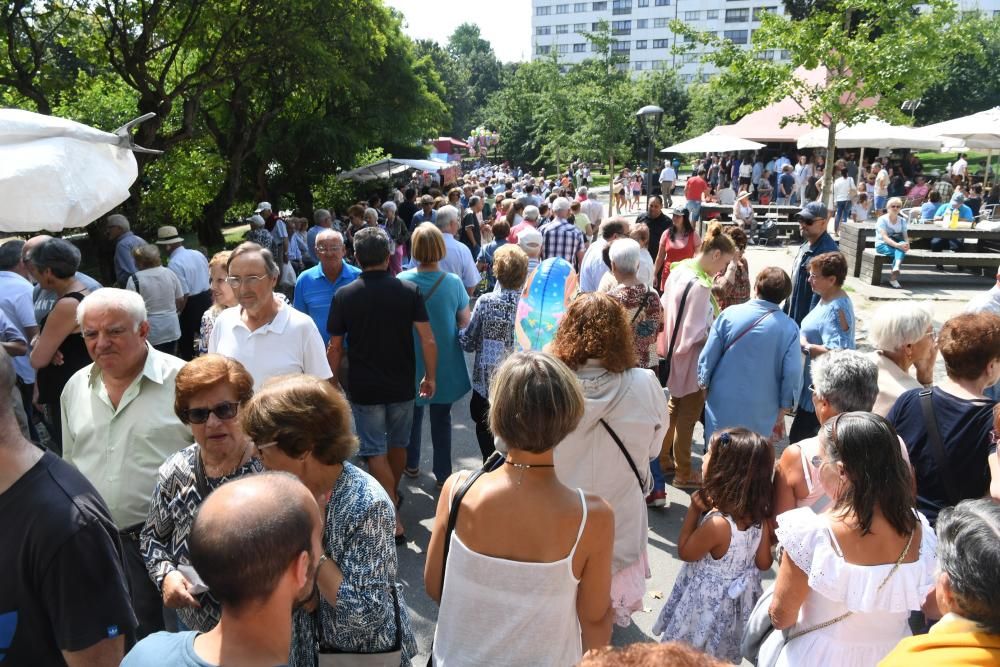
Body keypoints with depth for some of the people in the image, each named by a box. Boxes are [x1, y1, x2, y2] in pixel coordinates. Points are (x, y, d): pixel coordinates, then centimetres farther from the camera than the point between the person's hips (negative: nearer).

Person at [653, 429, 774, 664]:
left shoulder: (717, 524, -36)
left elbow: (685, 552, -17)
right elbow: (764, 563, -2)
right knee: (721, 658, 29)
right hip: (737, 599, 7)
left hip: (706, 604, -6)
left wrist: (693, 510, -17)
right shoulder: (759, 517, -16)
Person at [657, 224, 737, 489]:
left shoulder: (679, 270, -1)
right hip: (691, 360, -9)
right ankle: (684, 473, 22)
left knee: (674, 409, 23)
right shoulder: (700, 286, -28)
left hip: (674, 353, 9)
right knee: (688, 416, 7)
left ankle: (663, 459, 36)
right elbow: (696, 333, -25)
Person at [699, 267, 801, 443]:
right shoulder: (789, 328, -8)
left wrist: (704, 386, 13)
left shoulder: (729, 314, -8)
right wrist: (782, 412, 4)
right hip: (761, 415, 0)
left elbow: (707, 357, -4)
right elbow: (792, 374, -7)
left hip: (722, 405, 1)